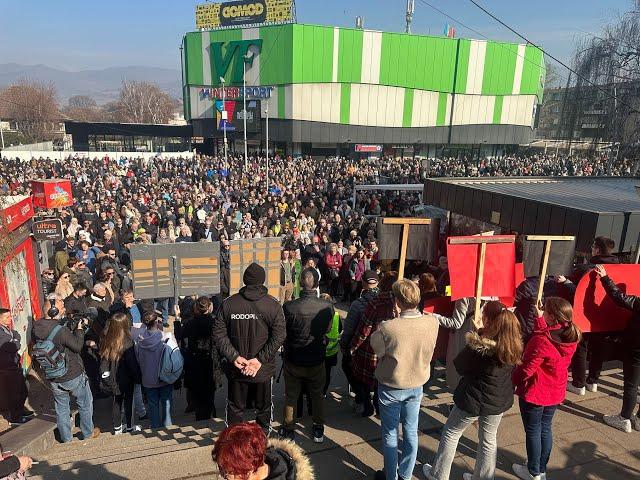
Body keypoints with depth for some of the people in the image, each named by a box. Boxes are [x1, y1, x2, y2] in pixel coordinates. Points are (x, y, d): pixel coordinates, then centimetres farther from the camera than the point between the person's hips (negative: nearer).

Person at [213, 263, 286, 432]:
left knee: (235, 407, 20)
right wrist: (260, 359, -15)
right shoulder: (273, 305, -11)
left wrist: (234, 357, -10)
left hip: (235, 368, 2)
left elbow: (218, 334, -8)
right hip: (264, 369, -1)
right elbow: (279, 336, -17)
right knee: (264, 408, 19)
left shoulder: (228, 303, -6)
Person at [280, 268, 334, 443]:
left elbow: (282, 333, -11)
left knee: (291, 396, 20)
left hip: (293, 361, -1)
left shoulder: (289, 307, -26)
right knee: (317, 395, 23)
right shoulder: (327, 306, -20)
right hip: (317, 360, 1)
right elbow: (327, 330, -2)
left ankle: (288, 430, 36)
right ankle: (318, 430, 39)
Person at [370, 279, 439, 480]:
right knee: (411, 432, 21)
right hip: (416, 386, 4)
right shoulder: (432, 323, -19)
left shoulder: (388, 327, -32)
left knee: (390, 434, 17)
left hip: (391, 388, -3)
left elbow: (376, 346, -12)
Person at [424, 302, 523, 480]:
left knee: (450, 434, 17)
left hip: (473, 400, -4)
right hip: (500, 401, 5)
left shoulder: (477, 347, -28)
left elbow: (460, 367, -12)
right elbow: (511, 369, 5)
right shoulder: (514, 345, -12)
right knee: (489, 440, 23)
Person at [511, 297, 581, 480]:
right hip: (556, 392, 7)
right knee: (545, 429, 21)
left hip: (534, 393, -7)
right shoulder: (571, 337, -9)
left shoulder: (541, 341, -31)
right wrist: (539, 318, 9)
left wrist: (513, 379, -5)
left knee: (533, 431, 12)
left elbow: (526, 369, -23)